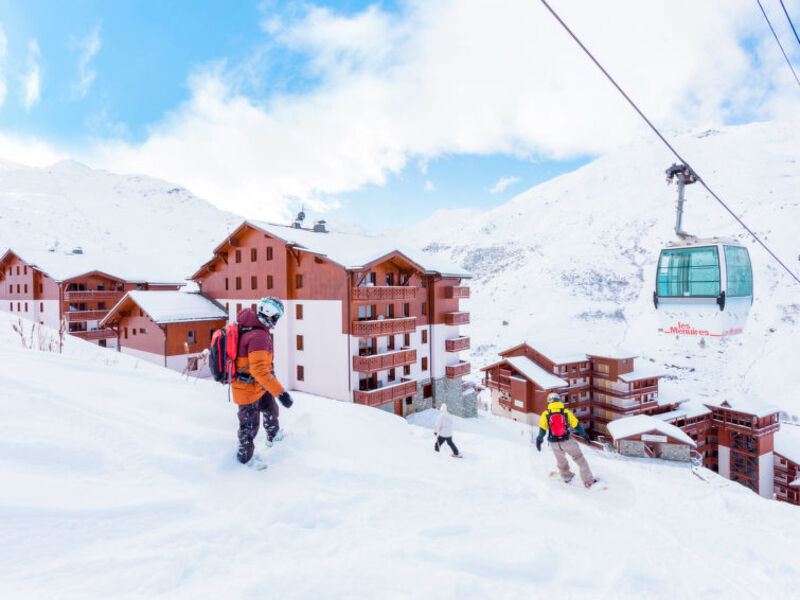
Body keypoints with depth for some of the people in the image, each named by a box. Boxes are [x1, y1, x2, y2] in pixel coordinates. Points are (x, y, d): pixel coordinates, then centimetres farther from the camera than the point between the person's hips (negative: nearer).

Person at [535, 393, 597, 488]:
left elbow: (542, 429, -5)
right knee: (579, 458, 17)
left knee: (561, 460, 27)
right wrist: (584, 435, 14)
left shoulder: (545, 414, -6)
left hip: (554, 444, 1)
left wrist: (539, 440, 9)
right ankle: (588, 481, 20)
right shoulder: (566, 412, -6)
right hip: (567, 441, -1)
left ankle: (566, 477, 46)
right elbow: (576, 425, 0)